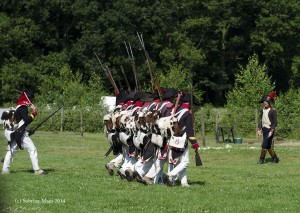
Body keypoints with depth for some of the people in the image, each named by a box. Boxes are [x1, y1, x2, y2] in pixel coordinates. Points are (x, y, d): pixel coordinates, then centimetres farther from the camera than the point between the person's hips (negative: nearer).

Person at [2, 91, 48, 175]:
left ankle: (5, 169, 11)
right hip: (21, 134, -9)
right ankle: (37, 170, -12)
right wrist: (33, 114, -9)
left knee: (11, 151, 13)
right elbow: (27, 120, -20)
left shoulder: (18, 108, 16)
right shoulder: (23, 109, -11)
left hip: (15, 133, 9)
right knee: (32, 149, -8)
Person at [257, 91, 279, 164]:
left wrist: (271, 131, -20)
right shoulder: (262, 111, 9)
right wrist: (259, 129, 7)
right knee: (268, 146, 11)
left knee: (264, 145, -10)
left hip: (269, 130, -7)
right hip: (264, 130, 7)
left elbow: (275, 122, -12)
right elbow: (261, 120, 15)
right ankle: (275, 158, 23)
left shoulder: (272, 111, -11)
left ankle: (261, 159, -2)